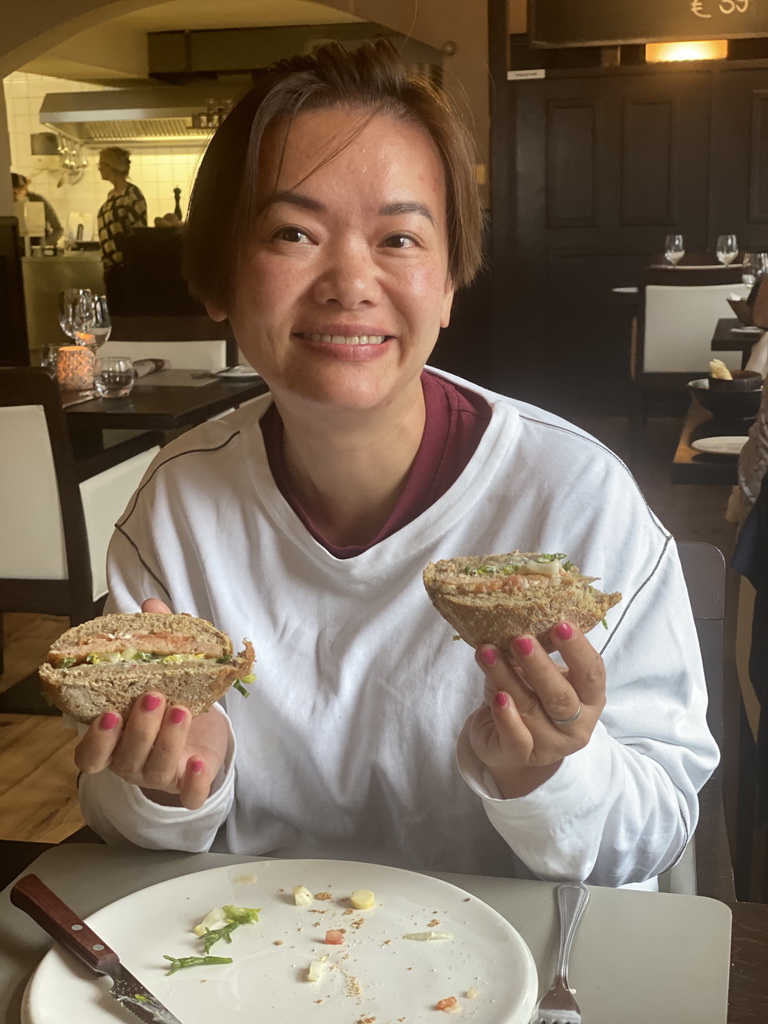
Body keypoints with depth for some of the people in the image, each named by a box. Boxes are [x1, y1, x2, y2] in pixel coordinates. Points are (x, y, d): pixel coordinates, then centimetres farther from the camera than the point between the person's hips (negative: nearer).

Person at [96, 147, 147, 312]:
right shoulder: (111, 194, 13)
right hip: (112, 268, 8)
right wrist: (106, 265, 18)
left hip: (126, 267, -8)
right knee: (115, 312, 11)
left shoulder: (132, 194, -12)